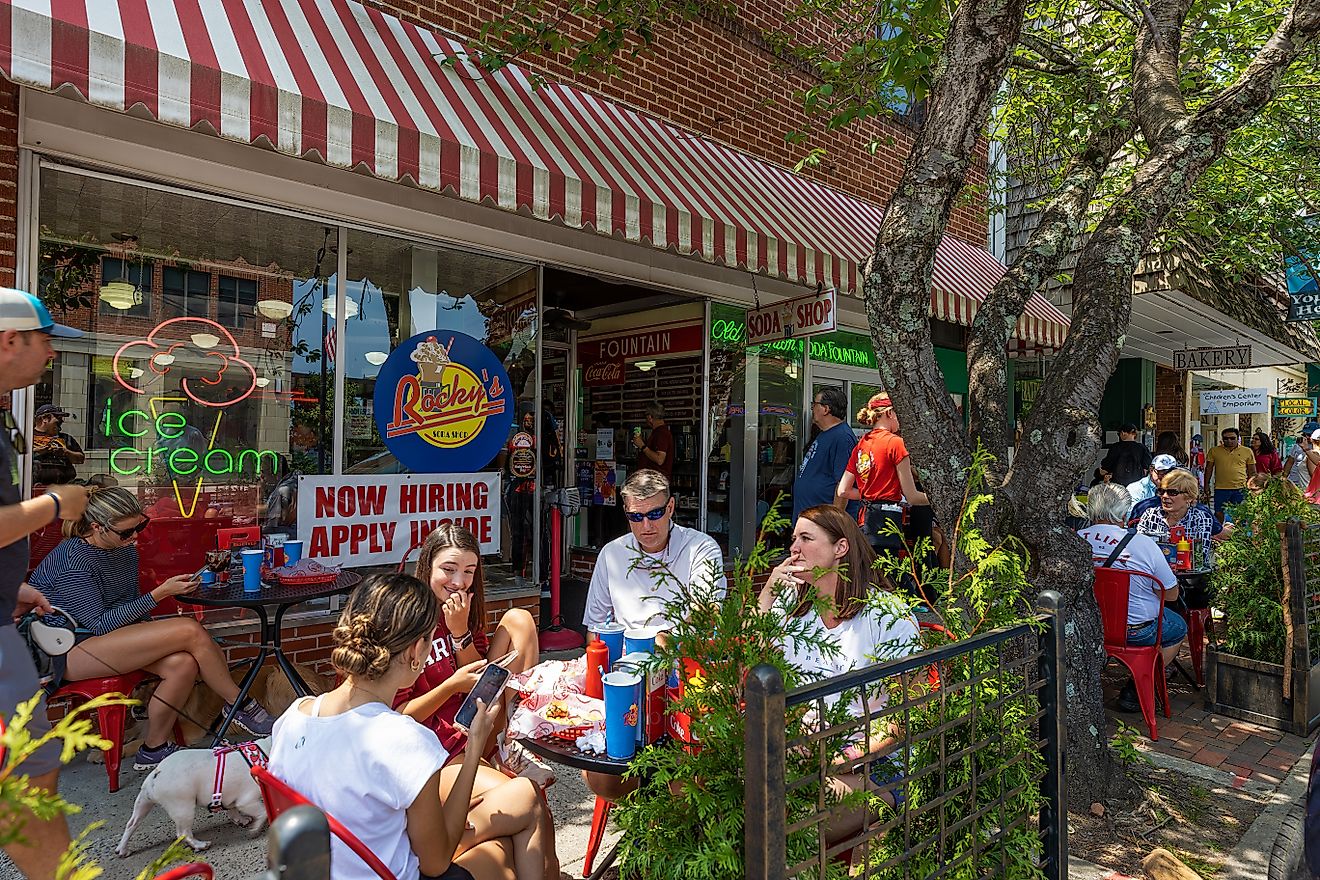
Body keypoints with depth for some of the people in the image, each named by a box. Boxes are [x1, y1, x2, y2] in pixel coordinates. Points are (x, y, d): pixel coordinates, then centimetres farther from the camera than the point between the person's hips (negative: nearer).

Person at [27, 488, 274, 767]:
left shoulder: (125, 548, 6)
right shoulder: (73, 561, -20)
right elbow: (101, 623, -21)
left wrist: (153, 638, 1)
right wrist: (160, 593, -23)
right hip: (68, 652, -8)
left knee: (183, 664, -21)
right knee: (190, 631, -24)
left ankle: (153, 750, -3)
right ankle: (241, 705, -8)